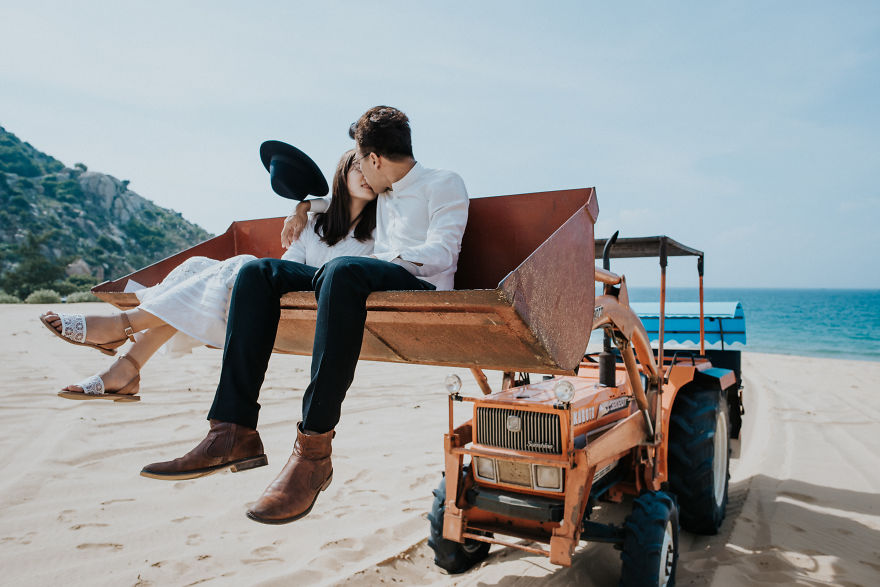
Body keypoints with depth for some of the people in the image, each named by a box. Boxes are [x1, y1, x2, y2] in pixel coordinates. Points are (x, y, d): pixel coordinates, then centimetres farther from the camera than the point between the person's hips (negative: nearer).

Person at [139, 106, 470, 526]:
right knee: (258, 272, -6)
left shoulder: (444, 183, 8)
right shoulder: (383, 195, 31)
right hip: (373, 285, 8)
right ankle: (234, 432, -18)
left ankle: (313, 450, -41)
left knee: (342, 270, -40)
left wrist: (385, 256, -3)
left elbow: (440, 256, -6)